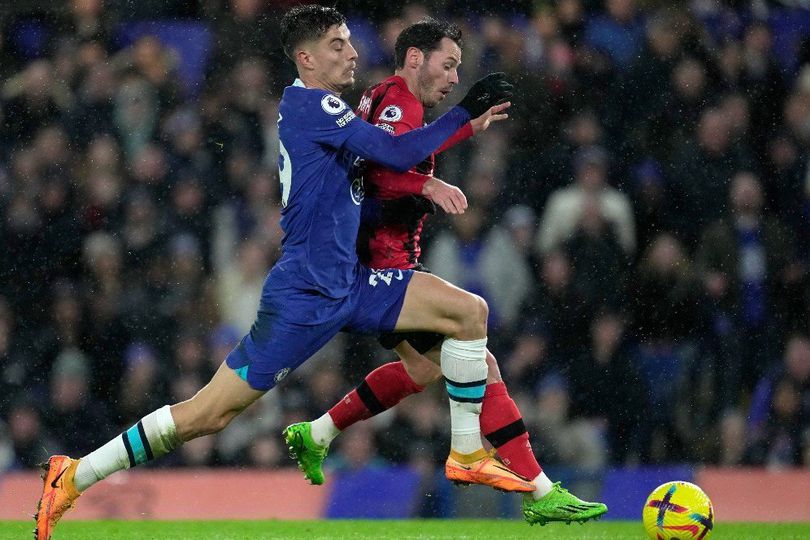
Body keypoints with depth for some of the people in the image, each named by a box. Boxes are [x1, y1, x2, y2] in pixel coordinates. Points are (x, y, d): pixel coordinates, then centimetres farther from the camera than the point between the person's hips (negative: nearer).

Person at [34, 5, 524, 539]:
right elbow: (397, 154, -21)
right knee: (207, 414, -8)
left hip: (351, 284, 9)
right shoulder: (308, 104, -15)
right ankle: (73, 477, 3)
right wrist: (466, 112, -14)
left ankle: (467, 455, 10)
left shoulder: (323, 109, 12)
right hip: (303, 295, -9)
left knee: (470, 311, 0)